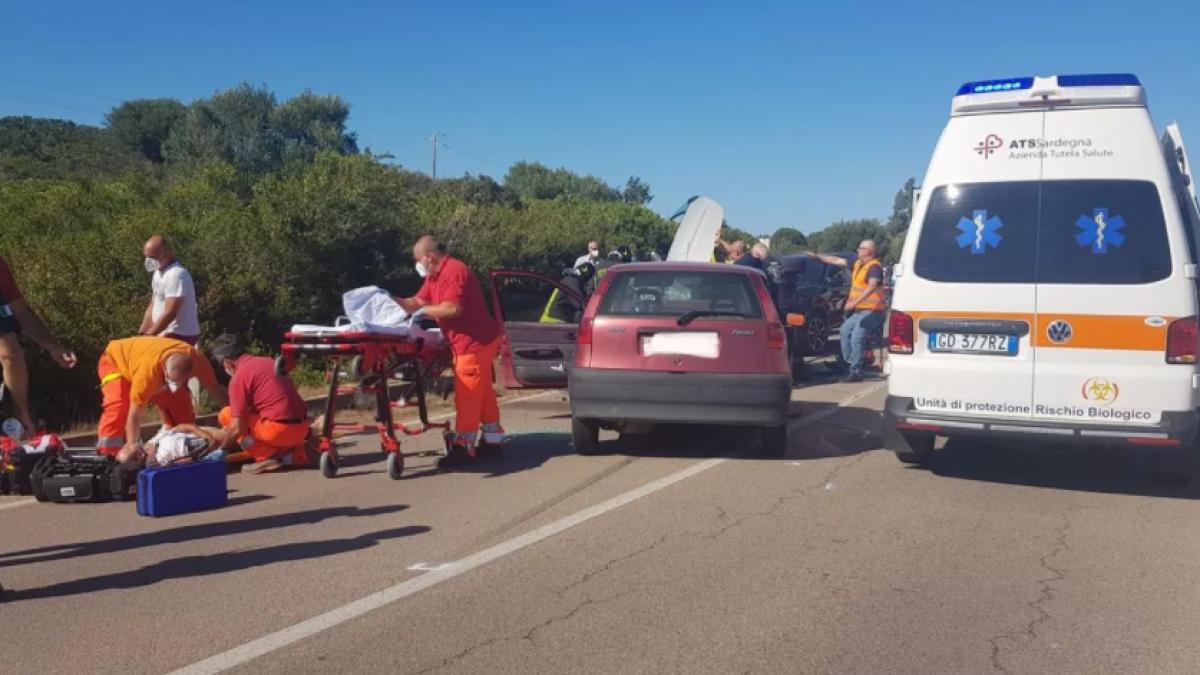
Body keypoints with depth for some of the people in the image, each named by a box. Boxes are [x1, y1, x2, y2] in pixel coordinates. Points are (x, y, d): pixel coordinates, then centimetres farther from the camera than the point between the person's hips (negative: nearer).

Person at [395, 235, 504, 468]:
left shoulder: (453, 271, -20)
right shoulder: (435, 275, 13)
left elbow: (453, 308, -28)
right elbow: (418, 301, 14)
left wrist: (425, 311, -18)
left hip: (475, 342, -10)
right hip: (475, 341, 10)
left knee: (467, 395, -7)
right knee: (482, 392, 15)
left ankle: (462, 446, -3)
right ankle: (493, 440, 23)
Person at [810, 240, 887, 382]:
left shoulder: (874, 267, -16)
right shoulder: (857, 263, 13)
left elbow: (872, 287, -31)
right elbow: (836, 261, 20)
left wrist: (855, 302, -39)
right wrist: (817, 256, 18)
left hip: (873, 310, -10)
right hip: (860, 310, 10)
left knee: (856, 337, -20)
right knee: (845, 330, 18)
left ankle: (856, 372, -18)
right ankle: (846, 363, 27)